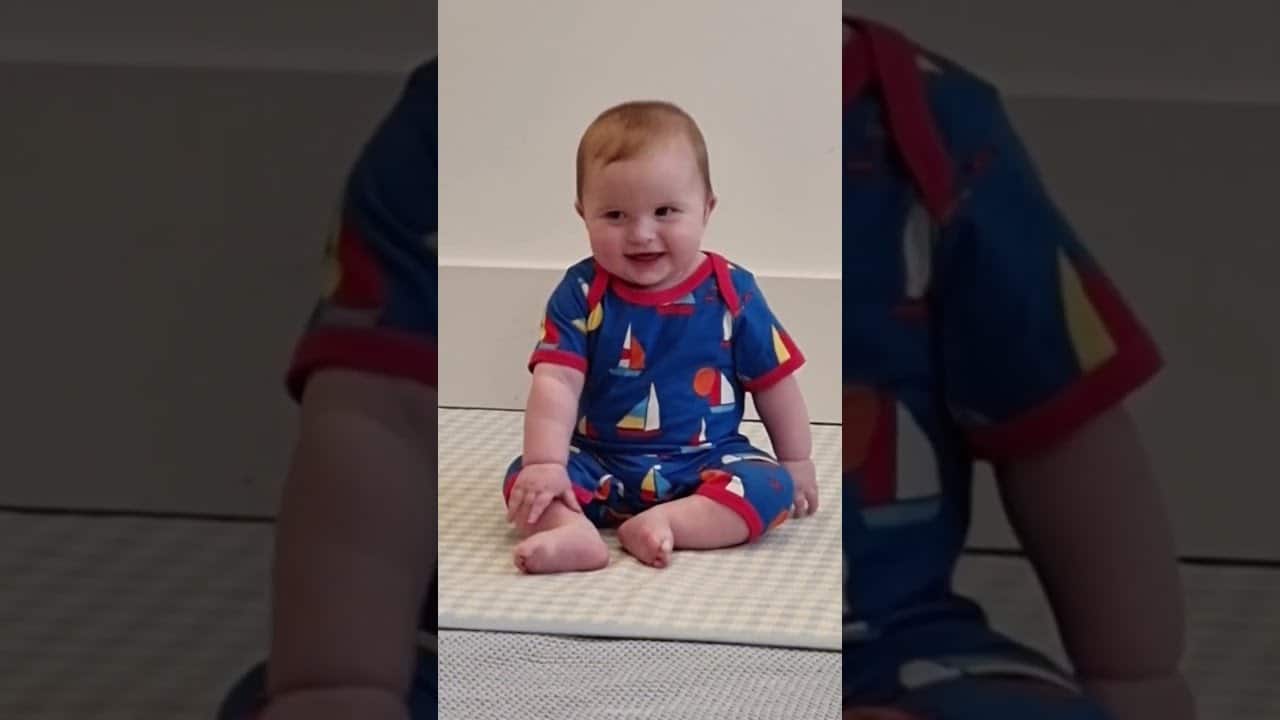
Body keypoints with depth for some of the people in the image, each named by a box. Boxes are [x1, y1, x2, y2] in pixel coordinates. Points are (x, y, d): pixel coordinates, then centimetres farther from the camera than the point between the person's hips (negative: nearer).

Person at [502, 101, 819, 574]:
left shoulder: (731, 293, -5)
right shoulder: (582, 293, -7)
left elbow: (773, 381, 6)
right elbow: (556, 382, -16)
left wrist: (797, 463, 12)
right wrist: (546, 464, -29)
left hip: (704, 467, 0)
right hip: (601, 468, 0)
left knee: (773, 487, -25)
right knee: (524, 478, -22)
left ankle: (659, 524, -35)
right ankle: (575, 533, -47)